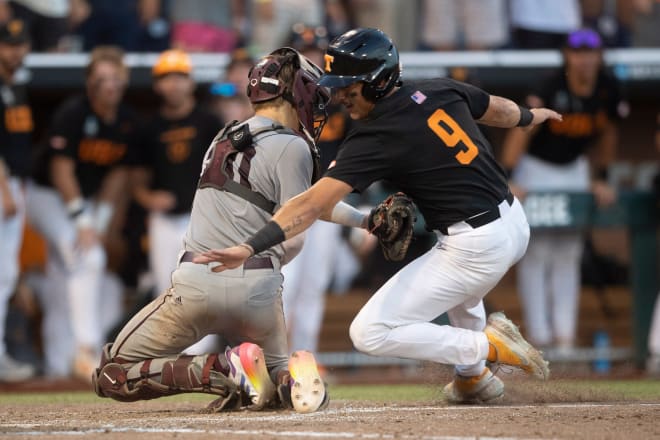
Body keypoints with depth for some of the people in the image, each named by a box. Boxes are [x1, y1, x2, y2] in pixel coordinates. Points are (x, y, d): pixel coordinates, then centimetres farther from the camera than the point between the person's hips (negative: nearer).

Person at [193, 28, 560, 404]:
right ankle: (475, 379, 40)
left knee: (370, 333, -4)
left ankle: (488, 347, -2)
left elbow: (314, 206, -24)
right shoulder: (441, 90, 4)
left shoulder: (375, 138, -15)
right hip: (516, 224, 9)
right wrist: (529, 116, 48)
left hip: (477, 248, -9)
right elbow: (497, 109, 24)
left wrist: (250, 247, -30)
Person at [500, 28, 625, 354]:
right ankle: (538, 333, 0)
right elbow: (522, 130, -31)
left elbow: (607, 134, 5)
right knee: (536, 251, -5)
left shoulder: (607, 89, -11)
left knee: (568, 253, 5)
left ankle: (565, 332, 8)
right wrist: (509, 179, -38)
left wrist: (601, 179, 7)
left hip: (574, 168, 5)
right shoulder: (551, 89, -26)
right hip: (536, 166, -5)